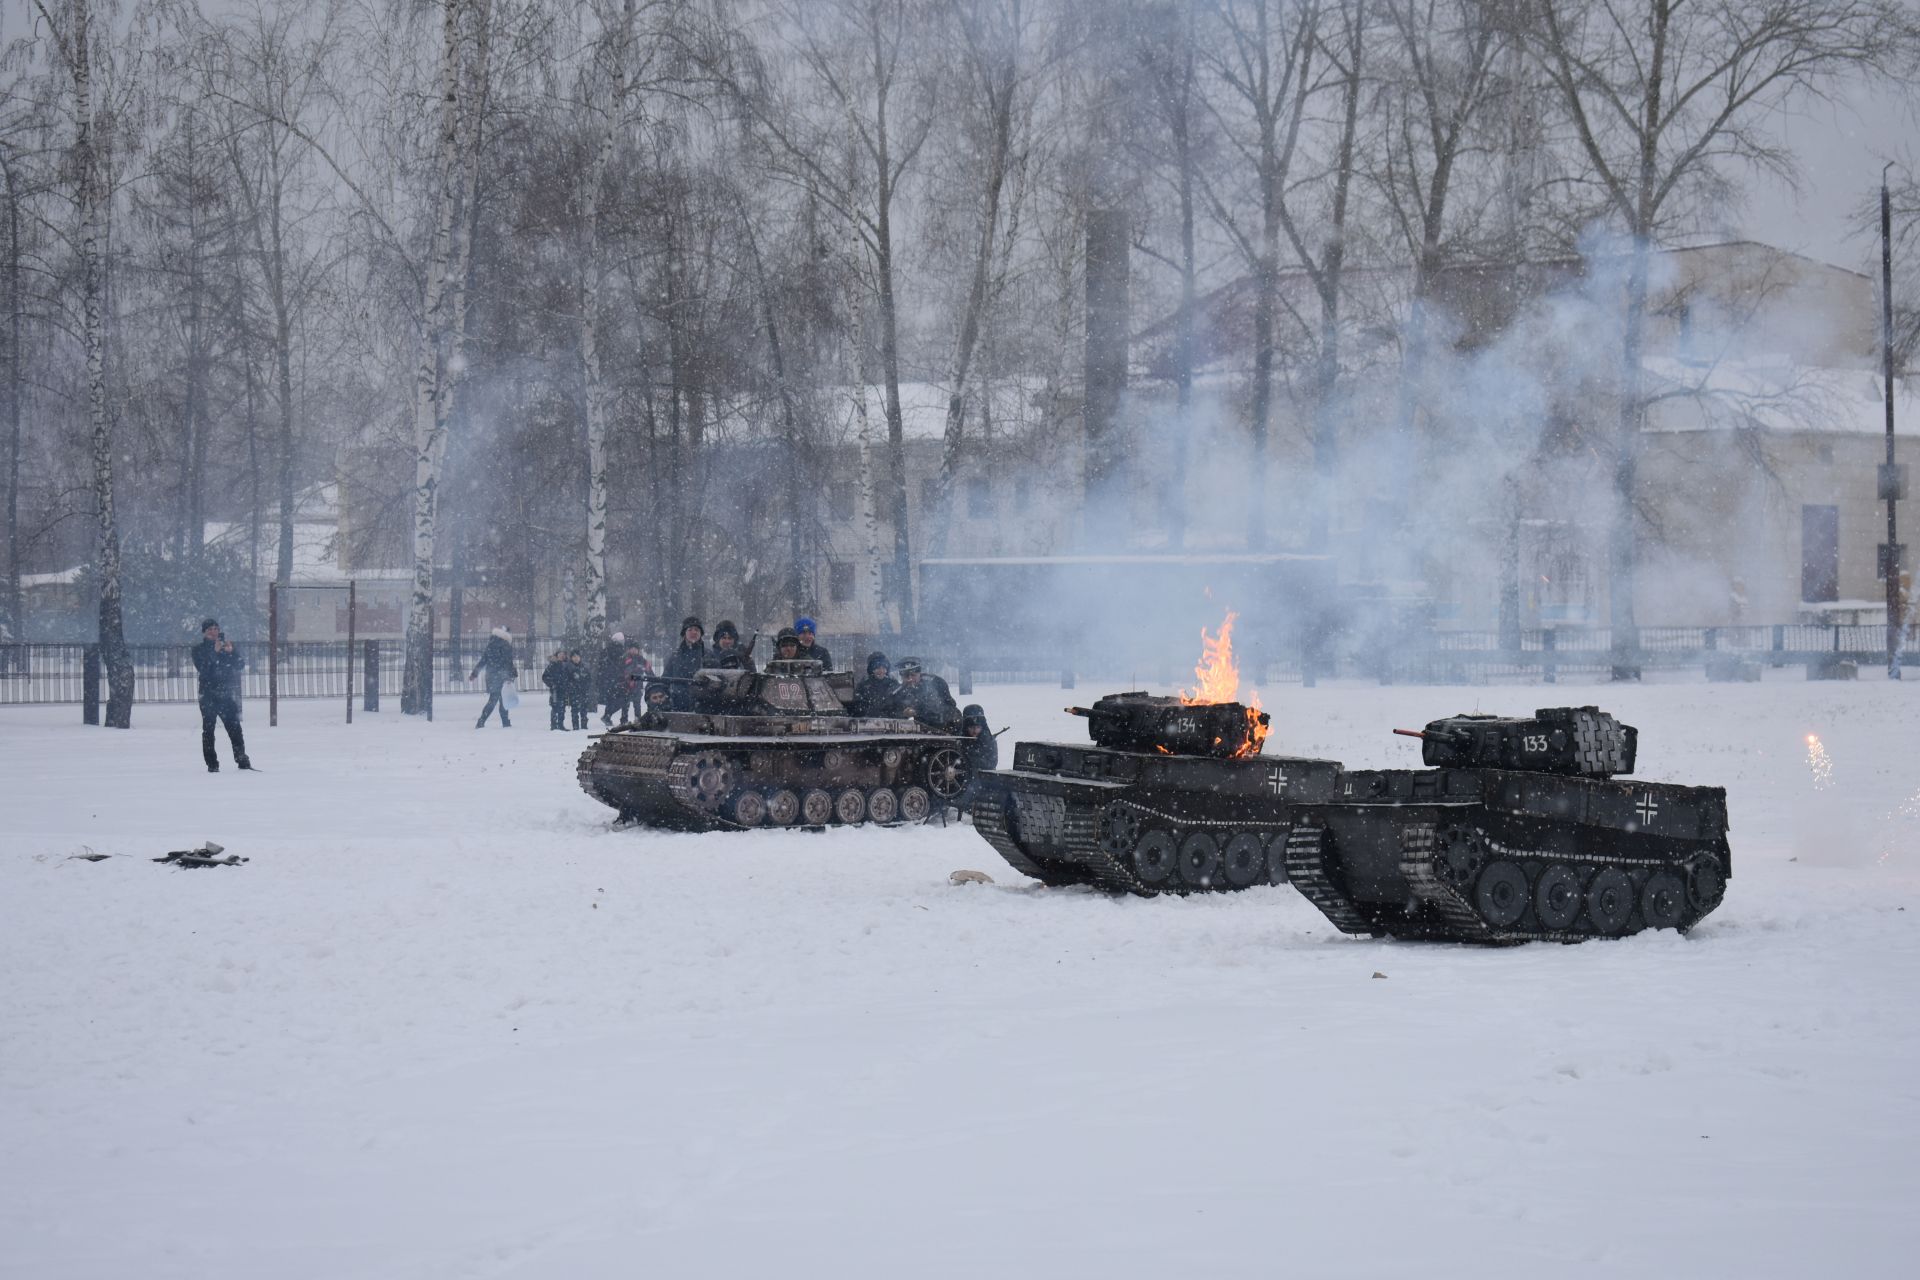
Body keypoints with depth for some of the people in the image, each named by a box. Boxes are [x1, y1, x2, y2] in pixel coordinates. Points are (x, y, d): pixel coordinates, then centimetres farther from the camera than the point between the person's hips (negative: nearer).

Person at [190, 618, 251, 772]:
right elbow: (202, 668, -13)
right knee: (208, 729, -2)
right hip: (208, 694, -1)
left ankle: (242, 760, 0)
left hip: (226, 694, 1)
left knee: (234, 727, -5)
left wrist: (231, 652, -14)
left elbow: (241, 665, 3)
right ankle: (212, 764, 0)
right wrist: (214, 652, -21)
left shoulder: (228, 645, 10)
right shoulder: (199, 649, 3)